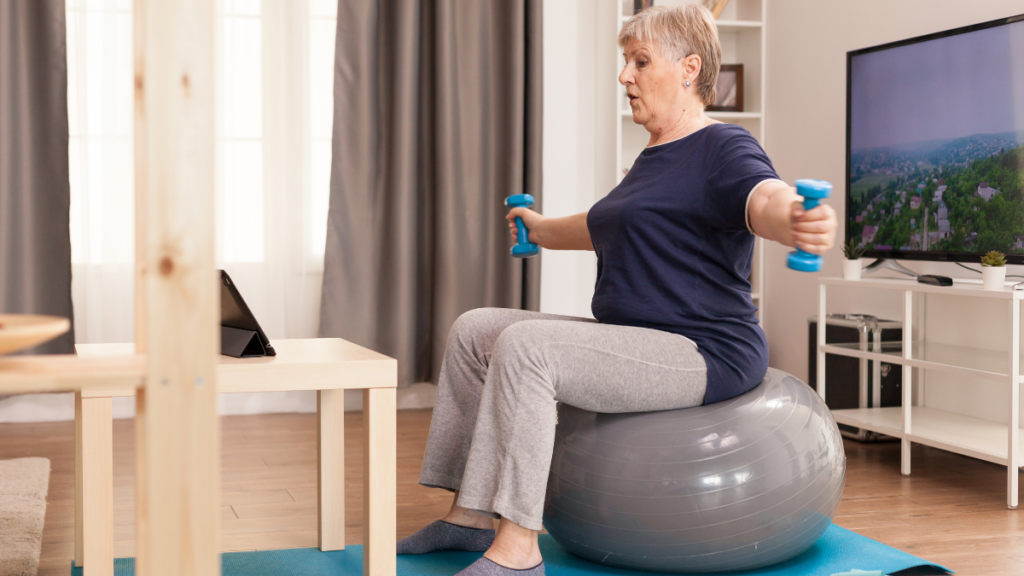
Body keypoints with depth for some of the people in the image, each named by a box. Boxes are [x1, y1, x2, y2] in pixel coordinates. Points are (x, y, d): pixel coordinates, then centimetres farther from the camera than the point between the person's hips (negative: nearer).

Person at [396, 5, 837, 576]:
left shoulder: (724, 148, -10)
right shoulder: (654, 158, 19)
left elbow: (767, 197, -33)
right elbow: (602, 227, 38)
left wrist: (796, 222, -56)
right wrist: (541, 229, 53)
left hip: (704, 353, -10)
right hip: (631, 341, 10)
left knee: (524, 346, -29)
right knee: (475, 330, 5)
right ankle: (473, 514, 4)